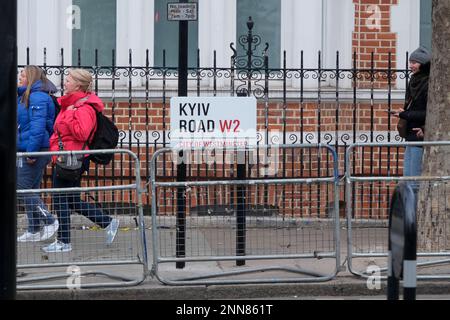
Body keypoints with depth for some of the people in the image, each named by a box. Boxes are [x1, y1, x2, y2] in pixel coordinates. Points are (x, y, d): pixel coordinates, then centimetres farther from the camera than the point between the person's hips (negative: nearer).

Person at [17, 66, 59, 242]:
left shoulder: (37, 97, -15)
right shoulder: (24, 97, 17)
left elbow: (37, 127, -22)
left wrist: (31, 152, -23)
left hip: (36, 151, -10)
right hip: (27, 151, 10)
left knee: (23, 187, -8)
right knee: (30, 190, 12)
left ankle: (49, 221, -4)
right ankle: (34, 230, 17)